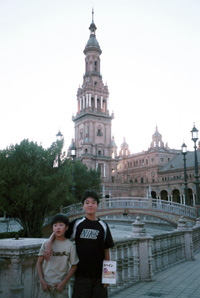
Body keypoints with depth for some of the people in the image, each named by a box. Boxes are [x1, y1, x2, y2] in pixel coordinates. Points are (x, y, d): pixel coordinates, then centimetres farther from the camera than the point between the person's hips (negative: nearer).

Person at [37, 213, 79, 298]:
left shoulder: (70, 245, -5)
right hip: (45, 283, 1)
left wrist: (63, 283, -5)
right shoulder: (46, 243, -2)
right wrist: (42, 281, -4)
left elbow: (73, 266, 1)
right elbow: (39, 262, 4)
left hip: (60, 284, 0)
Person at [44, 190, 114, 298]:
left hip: (99, 275, 1)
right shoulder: (77, 224, 0)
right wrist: (49, 244, -12)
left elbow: (106, 251, 6)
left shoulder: (103, 226, 2)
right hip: (81, 274, -1)